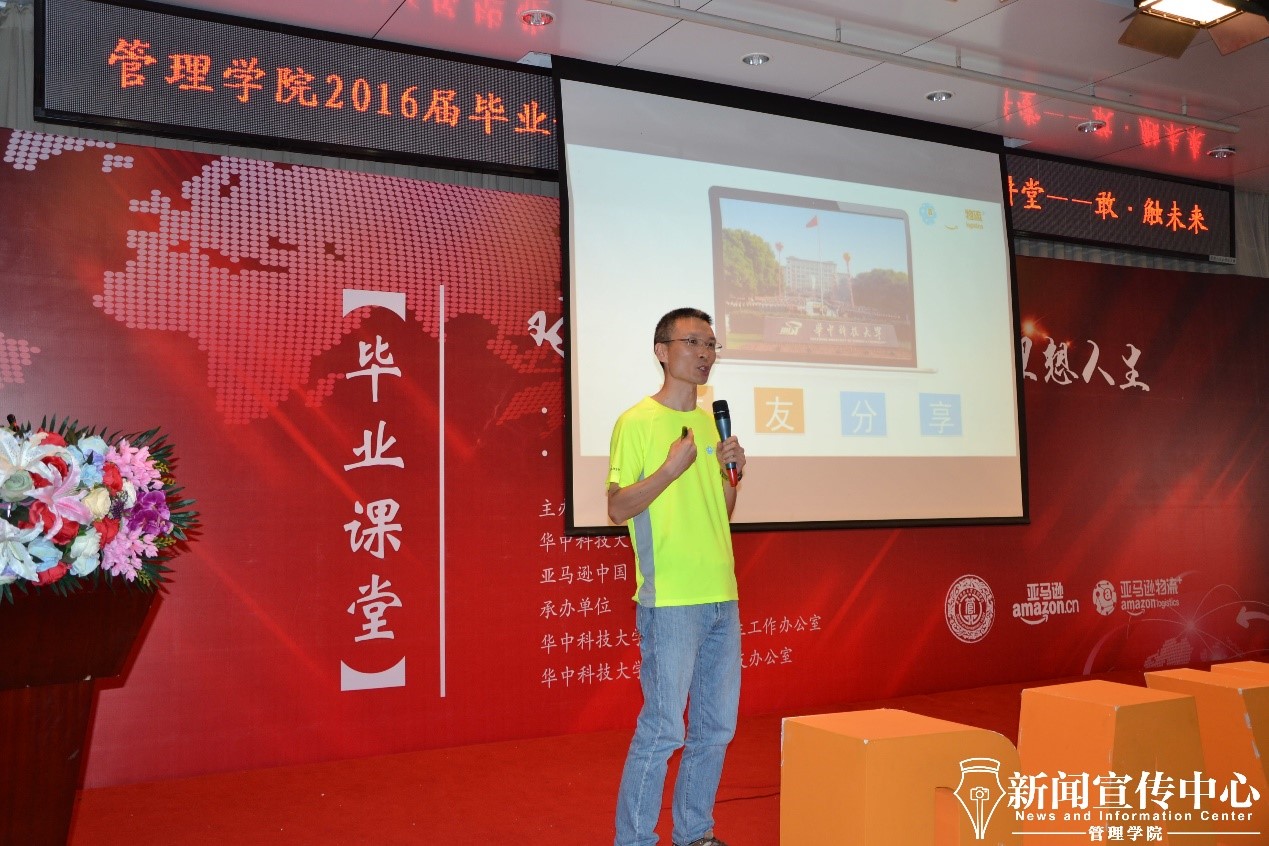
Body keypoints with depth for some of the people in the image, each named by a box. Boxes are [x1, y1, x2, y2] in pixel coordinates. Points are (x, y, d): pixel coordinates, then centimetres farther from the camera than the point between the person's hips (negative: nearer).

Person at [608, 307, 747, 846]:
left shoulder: (711, 422, 14)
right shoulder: (636, 422, -6)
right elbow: (617, 509, -10)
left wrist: (731, 475, 0)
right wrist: (672, 467, -20)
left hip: (722, 598, 7)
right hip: (669, 601, -7)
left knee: (716, 727, 13)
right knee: (663, 729, -5)